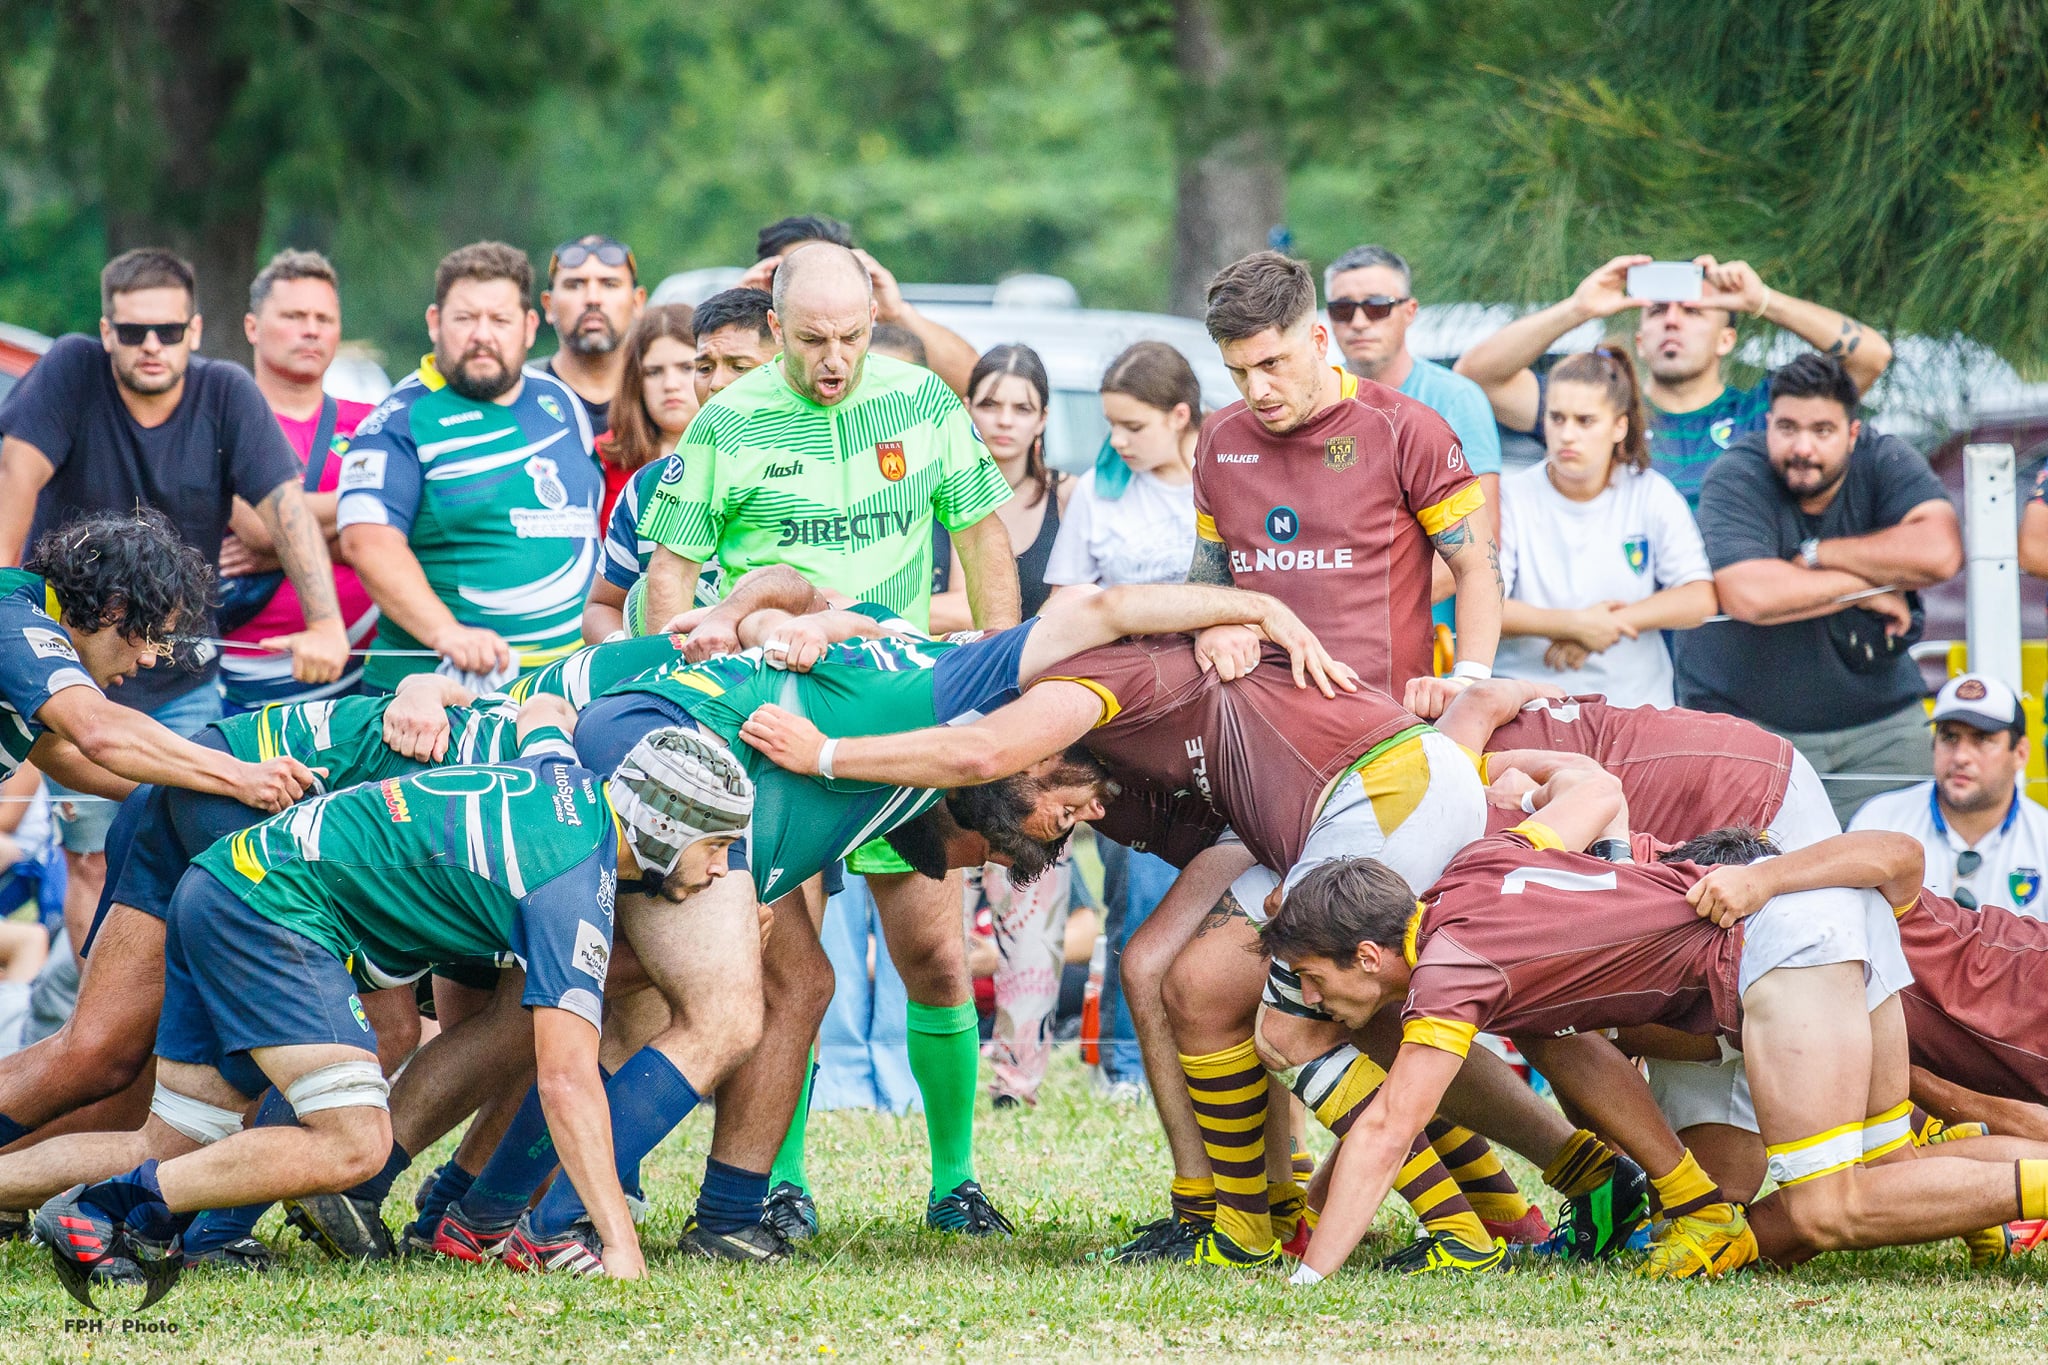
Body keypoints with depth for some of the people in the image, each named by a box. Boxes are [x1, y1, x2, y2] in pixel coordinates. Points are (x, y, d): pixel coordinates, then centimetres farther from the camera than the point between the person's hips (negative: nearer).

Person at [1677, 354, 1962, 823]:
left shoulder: (1885, 462, -2)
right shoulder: (1735, 481, -11)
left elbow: (1940, 554, -20)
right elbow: (1748, 595, -27)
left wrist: (1814, 554, -16)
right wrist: (1865, 587, -16)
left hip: (1878, 723, 3)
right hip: (1744, 722, -3)